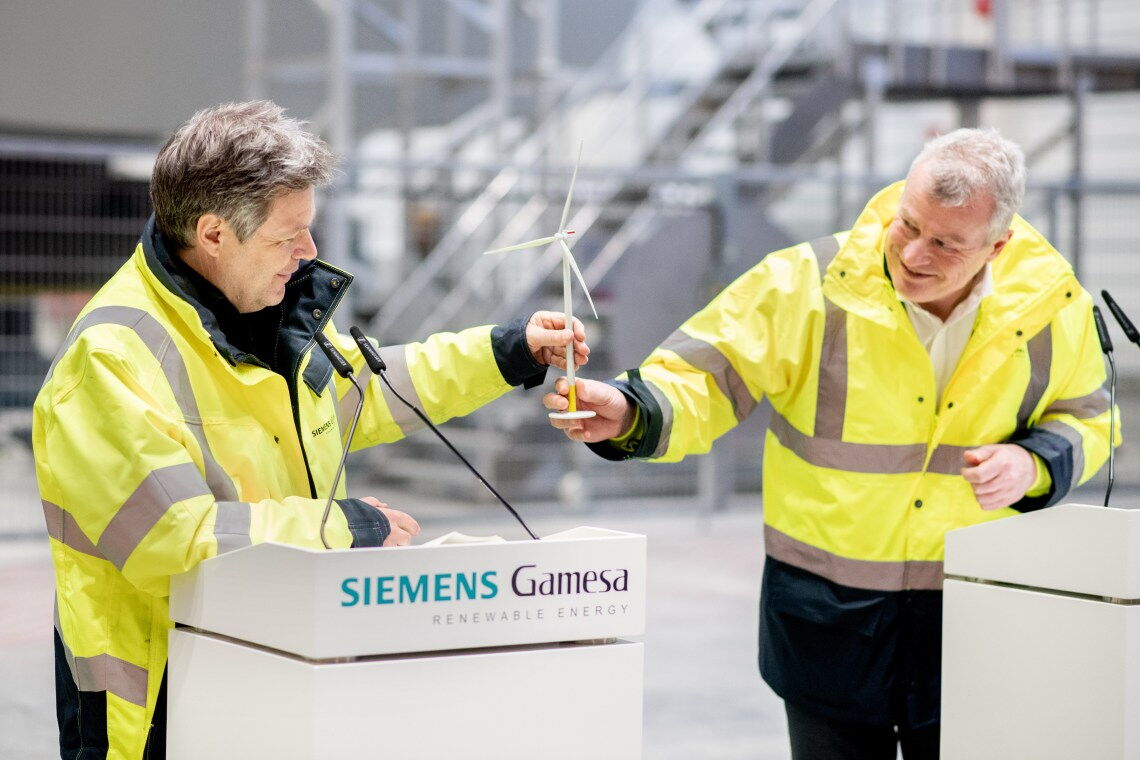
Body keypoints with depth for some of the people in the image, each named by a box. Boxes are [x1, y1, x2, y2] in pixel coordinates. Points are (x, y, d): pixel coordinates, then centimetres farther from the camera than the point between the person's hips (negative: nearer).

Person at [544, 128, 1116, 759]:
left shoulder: (1052, 305, -8)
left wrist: (1031, 465, -13)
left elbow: (1086, 420, 8)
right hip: (828, 609, -1)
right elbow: (699, 386, -13)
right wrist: (629, 414, -34)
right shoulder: (810, 284, -15)